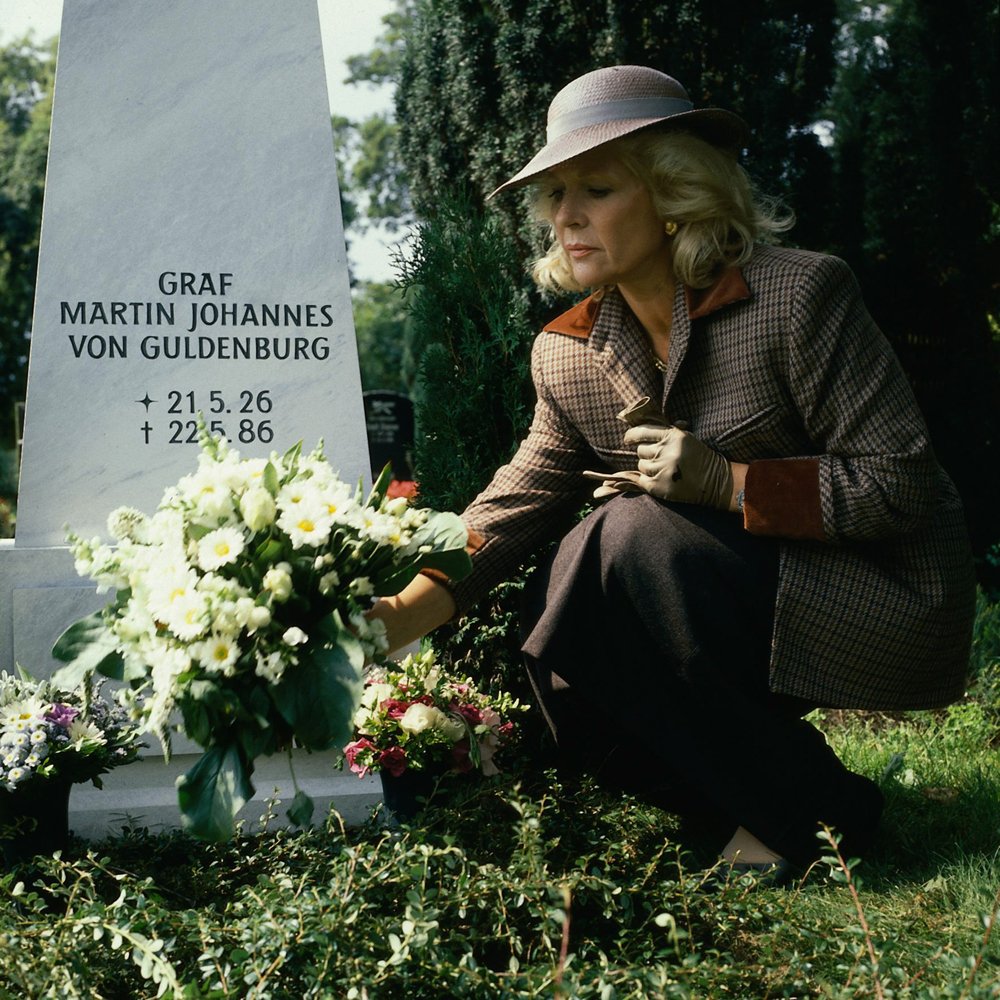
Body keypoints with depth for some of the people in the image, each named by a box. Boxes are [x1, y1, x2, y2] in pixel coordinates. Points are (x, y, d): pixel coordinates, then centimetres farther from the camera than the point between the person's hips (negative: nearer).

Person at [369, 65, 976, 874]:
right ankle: (755, 805, 3)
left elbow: (903, 483, -17)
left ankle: (817, 814, -13)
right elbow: (519, 502, -3)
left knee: (635, 538, -27)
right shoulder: (569, 355, 2)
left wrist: (731, 483, -28)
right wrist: (404, 613, -18)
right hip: (745, 611, 7)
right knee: (556, 631, -16)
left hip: (885, 603, -6)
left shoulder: (799, 297, -17)